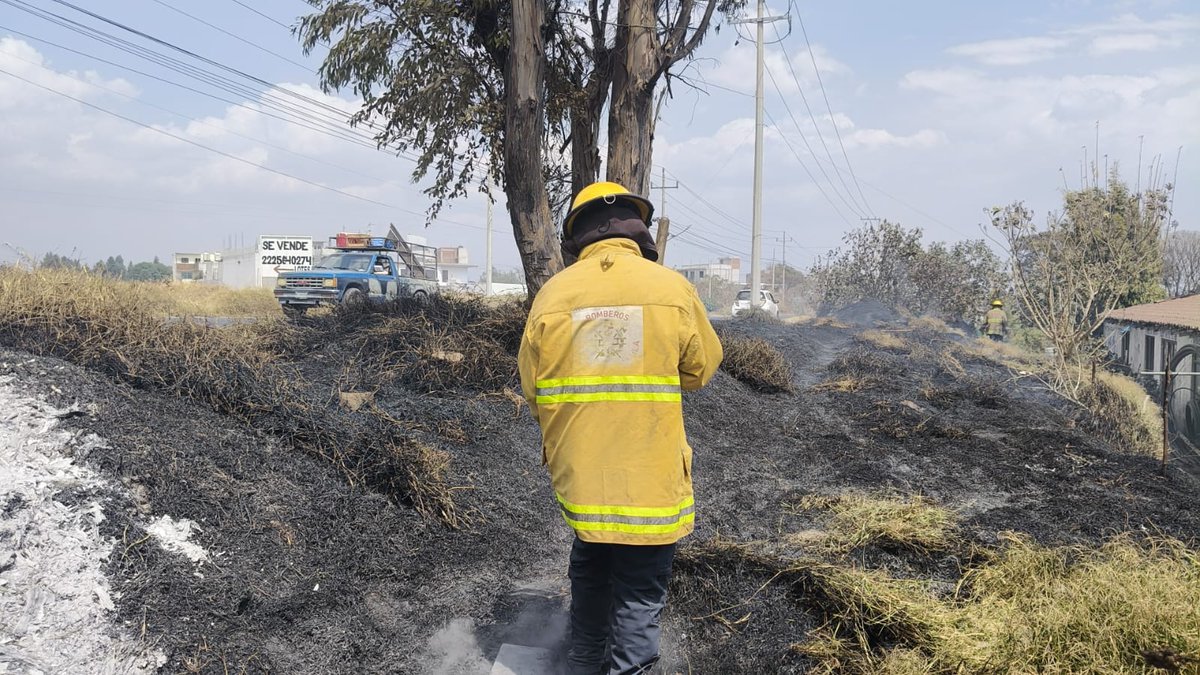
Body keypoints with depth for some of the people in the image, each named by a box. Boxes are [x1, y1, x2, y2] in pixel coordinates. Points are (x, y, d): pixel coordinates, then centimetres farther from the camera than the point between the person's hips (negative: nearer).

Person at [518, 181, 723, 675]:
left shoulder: (553, 292, -5)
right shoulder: (672, 287, -9)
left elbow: (532, 385, 3)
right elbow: (702, 368, 4)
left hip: (578, 470, 4)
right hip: (650, 479, -3)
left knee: (590, 567, 25)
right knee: (641, 591, 8)